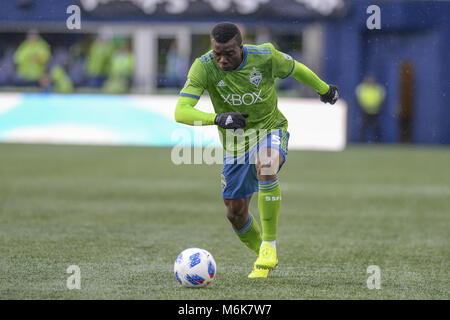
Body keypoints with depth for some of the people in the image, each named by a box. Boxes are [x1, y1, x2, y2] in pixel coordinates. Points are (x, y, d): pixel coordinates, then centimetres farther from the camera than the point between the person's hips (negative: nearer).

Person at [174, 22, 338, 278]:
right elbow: (181, 112, -31)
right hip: (235, 140, 2)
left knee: (265, 168, -36)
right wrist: (217, 119, -48)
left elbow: (295, 69, 1)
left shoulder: (265, 56, -21)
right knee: (236, 213, 7)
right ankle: (263, 256, 37)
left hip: (271, 130, -2)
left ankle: (269, 245, -24)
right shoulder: (204, 67, -22)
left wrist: (324, 89, 18)